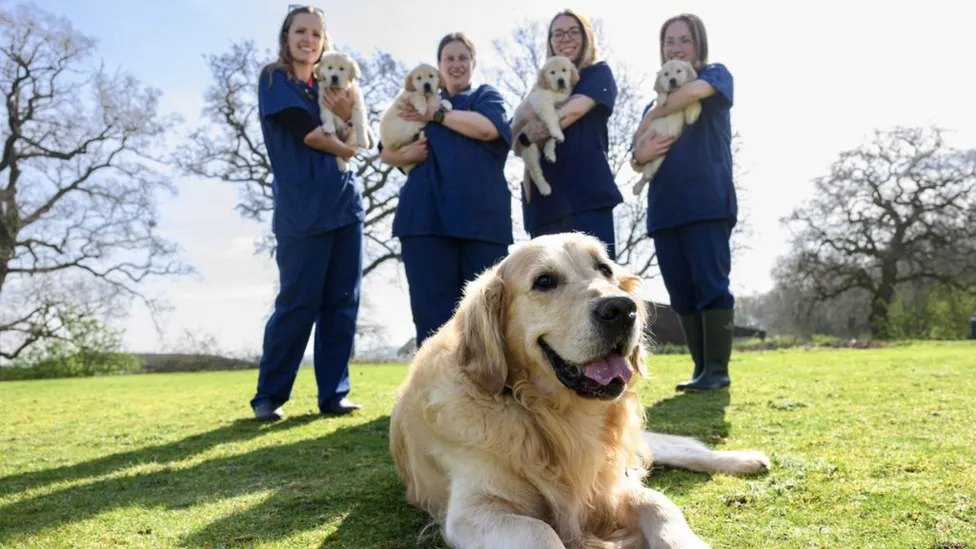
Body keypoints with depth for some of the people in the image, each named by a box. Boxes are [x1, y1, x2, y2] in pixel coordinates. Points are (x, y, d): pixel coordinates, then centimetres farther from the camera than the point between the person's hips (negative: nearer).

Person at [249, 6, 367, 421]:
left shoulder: (329, 87, 21)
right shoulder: (274, 79, 4)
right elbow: (306, 132, -10)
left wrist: (348, 116, -10)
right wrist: (343, 148, 5)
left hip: (346, 202, 6)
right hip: (303, 208, -6)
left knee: (343, 302, 3)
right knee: (299, 304, -6)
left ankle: (333, 394, 9)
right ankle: (269, 396, 8)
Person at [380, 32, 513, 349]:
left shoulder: (486, 95, 17)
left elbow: (488, 127, -8)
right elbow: (386, 152, 18)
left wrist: (434, 115, -3)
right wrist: (406, 154, -5)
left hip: (481, 216, -1)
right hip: (427, 215, 2)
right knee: (431, 311, -4)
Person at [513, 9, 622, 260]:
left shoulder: (598, 73, 15)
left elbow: (575, 109, -7)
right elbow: (515, 141, 14)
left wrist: (529, 131, -1)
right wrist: (527, 132, -9)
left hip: (587, 189, -4)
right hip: (544, 195, 5)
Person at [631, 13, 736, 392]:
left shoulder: (716, 74, 10)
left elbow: (694, 90, -15)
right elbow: (636, 153, 19)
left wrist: (652, 117, -2)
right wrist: (642, 153, -5)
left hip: (707, 201, -5)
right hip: (663, 207, 6)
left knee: (710, 283, -10)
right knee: (681, 292, 3)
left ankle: (717, 369, -6)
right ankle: (701, 368, 8)